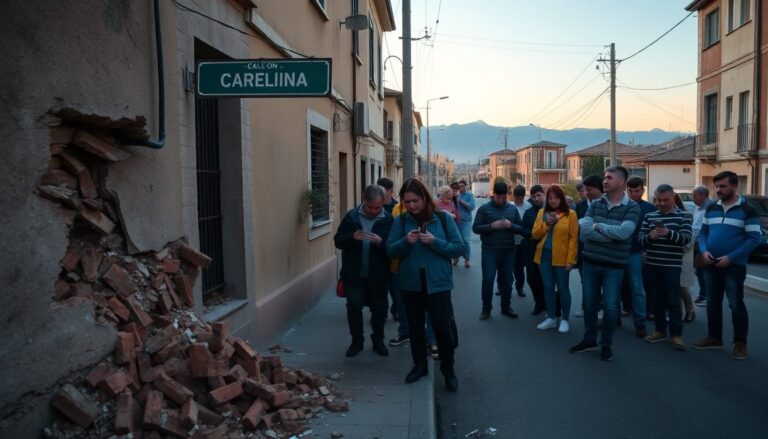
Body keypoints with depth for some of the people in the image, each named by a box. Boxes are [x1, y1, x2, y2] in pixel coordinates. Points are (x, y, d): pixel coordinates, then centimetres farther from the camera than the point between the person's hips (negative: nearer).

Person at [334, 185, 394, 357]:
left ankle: (378, 340, 30)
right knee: (354, 306, 2)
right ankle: (356, 341, 21)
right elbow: (338, 241, -1)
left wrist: (381, 242, -27)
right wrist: (352, 237, -20)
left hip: (378, 275, 0)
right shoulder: (351, 216, -1)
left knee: (379, 308, 11)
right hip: (354, 273, 1)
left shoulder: (388, 220, -5)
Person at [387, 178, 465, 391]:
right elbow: (390, 250, -1)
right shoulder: (401, 220, 0)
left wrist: (434, 242, -20)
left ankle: (448, 369, 21)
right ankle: (419, 365, 33)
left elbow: (459, 248, -6)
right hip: (411, 283, 3)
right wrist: (405, 242, -20)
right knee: (415, 325, 15)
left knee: (443, 327, 1)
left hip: (438, 283, -2)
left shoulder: (442, 218, -5)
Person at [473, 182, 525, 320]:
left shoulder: (513, 209, 6)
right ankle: (486, 308, 13)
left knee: (507, 281, 11)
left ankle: (506, 307, 26)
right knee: (488, 280, -2)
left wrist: (511, 225, -14)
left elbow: (520, 228, 7)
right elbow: (475, 228, -6)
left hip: (508, 251, 3)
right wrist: (491, 226, -19)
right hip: (489, 250, -3)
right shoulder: (484, 208, -2)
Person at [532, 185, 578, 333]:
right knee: (548, 287, 11)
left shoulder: (570, 214, -4)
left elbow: (573, 239, -7)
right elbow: (535, 234, 5)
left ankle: (565, 320, 16)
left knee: (562, 288, 4)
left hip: (561, 258, -4)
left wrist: (570, 260, -12)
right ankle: (551, 318, 22)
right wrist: (546, 223, -11)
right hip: (544, 256, 4)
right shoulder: (542, 213, 9)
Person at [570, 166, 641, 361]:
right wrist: (612, 234, -18)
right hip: (590, 262, 4)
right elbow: (584, 229, -12)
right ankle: (589, 339, 32)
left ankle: (606, 345, 24)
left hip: (613, 266, -3)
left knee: (610, 307, 5)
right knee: (589, 303, 14)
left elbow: (623, 232, -23)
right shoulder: (596, 204, 3)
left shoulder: (632, 208, -7)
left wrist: (598, 226, -13)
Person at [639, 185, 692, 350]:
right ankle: (660, 330, 21)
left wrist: (669, 233, -26)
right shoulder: (649, 216, 9)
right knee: (656, 299, 10)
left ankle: (676, 334, 7)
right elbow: (640, 238, 5)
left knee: (673, 300, -1)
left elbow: (686, 238, -10)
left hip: (672, 265, -4)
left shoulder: (683, 216, 0)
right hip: (652, 265, 4)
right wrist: (650, 236, -17)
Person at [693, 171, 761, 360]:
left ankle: (740, 343, 11)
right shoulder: (711, 209, 9)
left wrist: (731, 258, -19)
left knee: (736, 305, 0)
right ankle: (714, 338, 24)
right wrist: (704, 251, -7)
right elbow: (703, 232, 13)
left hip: (734, 266, -5)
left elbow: (754, 239, -12)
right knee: (712, 303, 13)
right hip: (711, 265, 5)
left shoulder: (748, 210, -7)